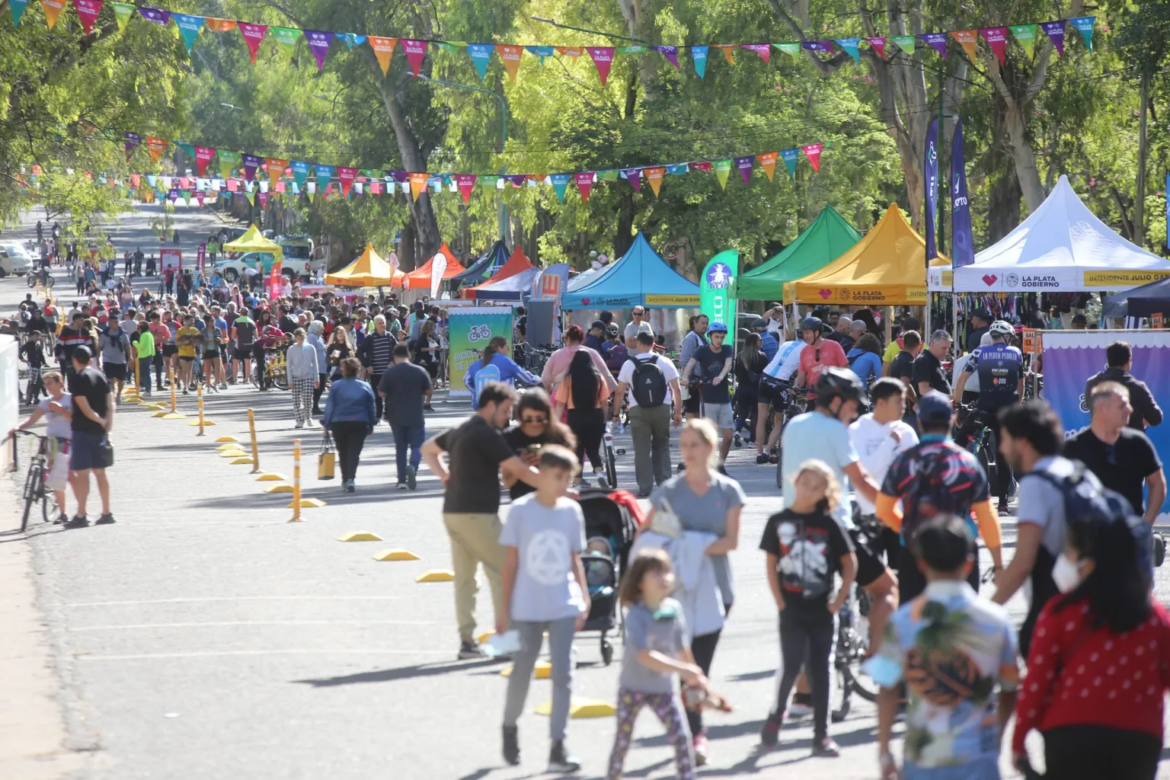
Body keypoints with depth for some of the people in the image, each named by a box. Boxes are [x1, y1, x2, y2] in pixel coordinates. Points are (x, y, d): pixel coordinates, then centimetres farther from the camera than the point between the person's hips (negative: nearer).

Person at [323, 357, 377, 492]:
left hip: (339, 424, 0)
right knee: (354, 453, -5)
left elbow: (329, 406, -1)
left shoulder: (336, 386, -1)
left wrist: (326, 423, 6)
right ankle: (350, 478, -23)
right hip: (359, 424, 0)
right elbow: (371, 408, 7)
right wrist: (371, 425, 15)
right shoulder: (365, 386, 3)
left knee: (343, 453, 14)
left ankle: (345, 480, 21)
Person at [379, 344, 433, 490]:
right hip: (415, 416, -1)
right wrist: (426, 402, 23)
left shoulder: (388, 373, -8)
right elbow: (428, 391, 3)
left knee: (400, 447, 12)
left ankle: (402, 480, 10)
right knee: (417, 445, 8)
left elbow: (381, 393, -5)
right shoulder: (420, 371, -5)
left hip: (396, 416, 1)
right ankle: (413, 466, -21)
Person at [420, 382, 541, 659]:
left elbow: (427, 450, 32)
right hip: (477, 514, -9)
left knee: (464, 577, 9)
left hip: (454, 512, 9)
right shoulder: (486, 434, -12)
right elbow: (520, 470, -15)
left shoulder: (461, 431, 16)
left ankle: (467, 641, 7)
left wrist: (446, 476, 20)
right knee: (502, 573, -4)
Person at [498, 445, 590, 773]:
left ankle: (558, 748, 2)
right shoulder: (521, 510, -6)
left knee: (563, 673, -1)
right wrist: (505, 608, -2)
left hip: (563, 605, 2)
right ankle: (509, 728, 32)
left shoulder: (572, 510, 3)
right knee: (522, 670, 7)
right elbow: (510, 561, -2)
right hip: (527, 607, -2)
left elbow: (575, 560, 10)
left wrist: (584, 599, 3)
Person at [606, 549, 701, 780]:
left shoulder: (674, 609, -8)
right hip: (633, 687, -3)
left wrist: (694, 676, 13)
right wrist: (682, 669, -41)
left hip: (664, 688, 3)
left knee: (681, 738, -10)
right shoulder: (635, 614, -22)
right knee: (623, 740, 11)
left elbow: (683, 649, 5)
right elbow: (645, 656, -33)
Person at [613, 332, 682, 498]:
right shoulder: (665, 363, 2)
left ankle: (644, 487, -3)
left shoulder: (629, 364, 1)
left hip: (638, 410, -1)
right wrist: (678, 412, 8)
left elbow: (619, 392, 1)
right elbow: (676, 389, 1)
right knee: (661, 447, 14)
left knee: (642, 450, 1)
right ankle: (664, 483, 10)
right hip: (662, 409, 1)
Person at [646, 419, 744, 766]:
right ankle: (695, 734, -1)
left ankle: (692, 726, 17)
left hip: (715, 587, 1)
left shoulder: (728, 490, 2)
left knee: (702, 662, 4)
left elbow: (731, 540, -6)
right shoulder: (668, 490, 2)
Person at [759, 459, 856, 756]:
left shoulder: (828, 524, 1)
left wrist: (839, 600, -1)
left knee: (820, 670, 2)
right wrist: (780, 602, -4)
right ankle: (776, 715, 17)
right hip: (793, 608, -1)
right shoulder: (779, 522, 0)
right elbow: (771, 563, 4)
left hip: (822, 609, 1)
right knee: (792, 667, -8)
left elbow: (850, 563, 6)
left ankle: (821, 735, 6)